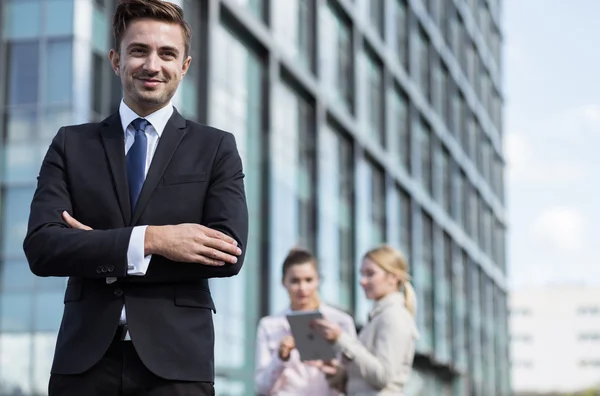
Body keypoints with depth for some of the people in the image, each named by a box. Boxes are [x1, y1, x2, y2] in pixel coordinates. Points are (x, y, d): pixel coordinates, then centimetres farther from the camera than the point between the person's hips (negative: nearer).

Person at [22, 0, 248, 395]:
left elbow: (229, 252, -8)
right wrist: (148, 239, -17)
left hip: (175, 361, -1)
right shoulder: (71, 145, 8)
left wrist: (99, 253, -9)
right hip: (85, 360, 1)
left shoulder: (216, 148, 5)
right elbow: (41, 247, -4)